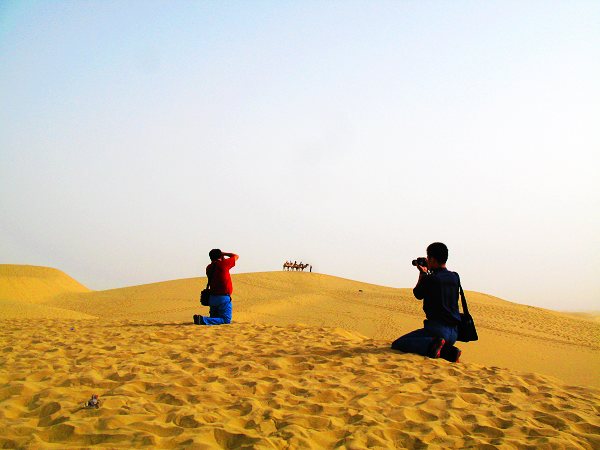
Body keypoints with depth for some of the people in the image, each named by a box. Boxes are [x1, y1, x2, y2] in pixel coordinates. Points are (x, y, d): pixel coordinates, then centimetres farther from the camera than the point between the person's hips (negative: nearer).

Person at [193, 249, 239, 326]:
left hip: (213, 297, 7)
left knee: (215, 318, 22)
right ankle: (203, 320, -23)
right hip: (224, 297, -7)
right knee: (226, 320, -5)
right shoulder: (223, 264, -10)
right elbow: (236, 256, 4)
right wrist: (223, 253, 13)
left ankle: (200, 318, -6)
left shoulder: (209, 268, 7)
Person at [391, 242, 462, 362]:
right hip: (454, 332, 7)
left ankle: (432, 344, -24)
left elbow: (418, 294, 9)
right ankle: (449, 351, 2)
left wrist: (422, 274, 20)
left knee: (397, 344, -7)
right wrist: (427, 274, 29)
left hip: (438, 328, -7)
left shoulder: (429, 279, -12)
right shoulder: (455, 277, 8)